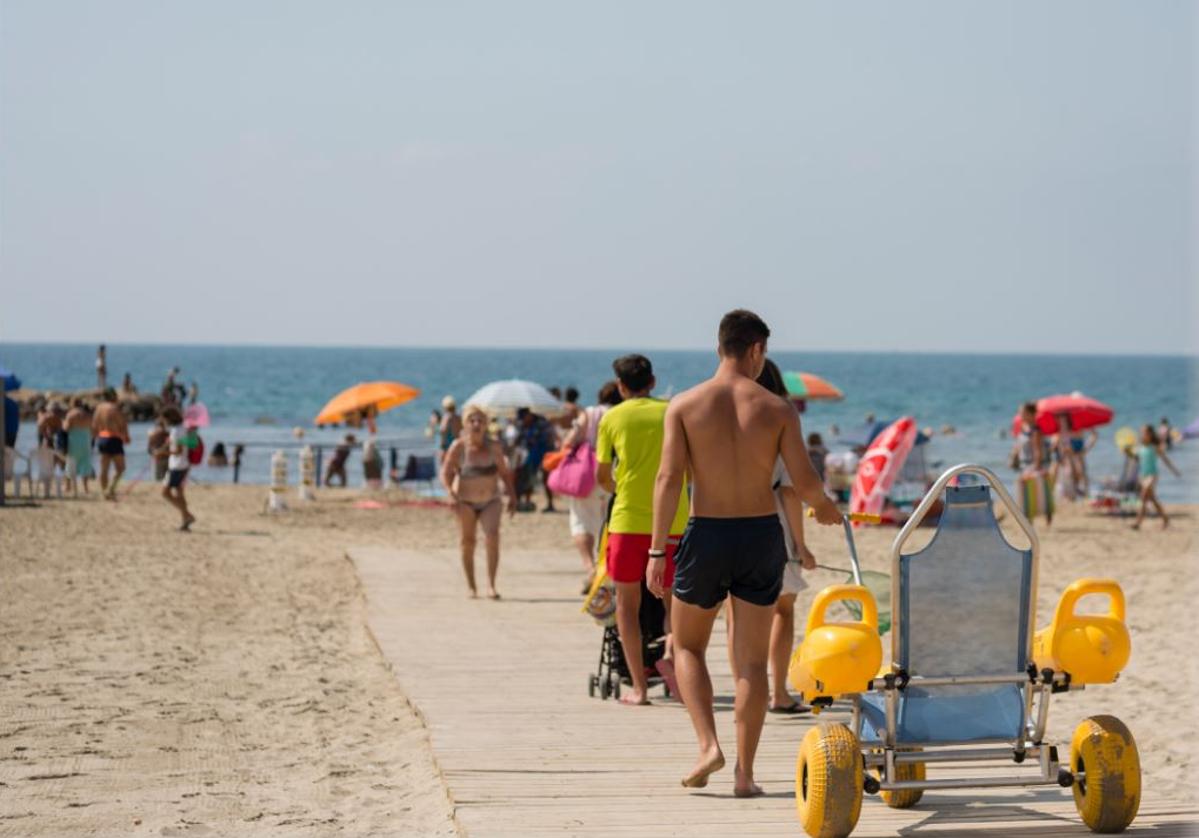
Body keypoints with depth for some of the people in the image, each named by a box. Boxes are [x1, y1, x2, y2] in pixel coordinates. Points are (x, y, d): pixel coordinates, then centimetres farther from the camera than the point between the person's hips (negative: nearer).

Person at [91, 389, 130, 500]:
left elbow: (94, 427, 11)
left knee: (104, 469, 10)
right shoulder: (114, 408, -12)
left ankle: (104, 492, 12)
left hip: (101, 438, 7)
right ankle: (111, 489, -16)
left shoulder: (98, 408, 8)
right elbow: (123, 425, -12)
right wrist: (126, 437, 3)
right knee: (120, 468, -1)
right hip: (114, 439, -7)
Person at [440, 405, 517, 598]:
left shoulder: (494, 447, -3)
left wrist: (512, 496, 2)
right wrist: (451, 493, -26)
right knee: (468, 542, 4)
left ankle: (491, 585, -16)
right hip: (465, 501, -1)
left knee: (492, 537, -17)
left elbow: (504, 472, 8)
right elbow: (445, 473, -9)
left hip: (490, 500, 1)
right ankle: (471, 586, 16)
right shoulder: (458, 447, -10)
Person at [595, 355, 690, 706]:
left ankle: (638, 686, 3)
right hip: (673, 520, 1)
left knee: (628, 604, 8)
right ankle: (671, 653, -13)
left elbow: (602, 476, 10)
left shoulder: (612, 418, 4)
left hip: (628, 520, -1)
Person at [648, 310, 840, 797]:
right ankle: (744, 773, 6)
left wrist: (657, 550, -6)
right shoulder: (777, 410, -2)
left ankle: (708, 745, -2)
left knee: (688, 647, 17)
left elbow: (668, 478, -9)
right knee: (752, 660, 8)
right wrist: (824, 507, 18)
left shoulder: (684, 406, -3)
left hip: (706, 536, 0)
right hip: (761, 535, 1)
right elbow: (804, 482, -5)